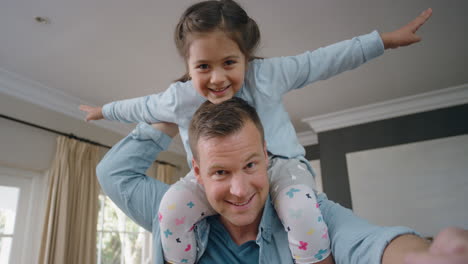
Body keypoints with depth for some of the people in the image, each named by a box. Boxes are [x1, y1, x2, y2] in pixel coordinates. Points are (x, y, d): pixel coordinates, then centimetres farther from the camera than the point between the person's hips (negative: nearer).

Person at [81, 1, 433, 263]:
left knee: (301, 211, -33)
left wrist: (386, 39, -5)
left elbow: (322, 61, -9)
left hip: (280, 165, -1)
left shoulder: (267, 75, -16)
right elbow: (142, 107, 7)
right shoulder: (179, 99, -12)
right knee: (172, 209, -24)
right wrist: (104, 111, 22)